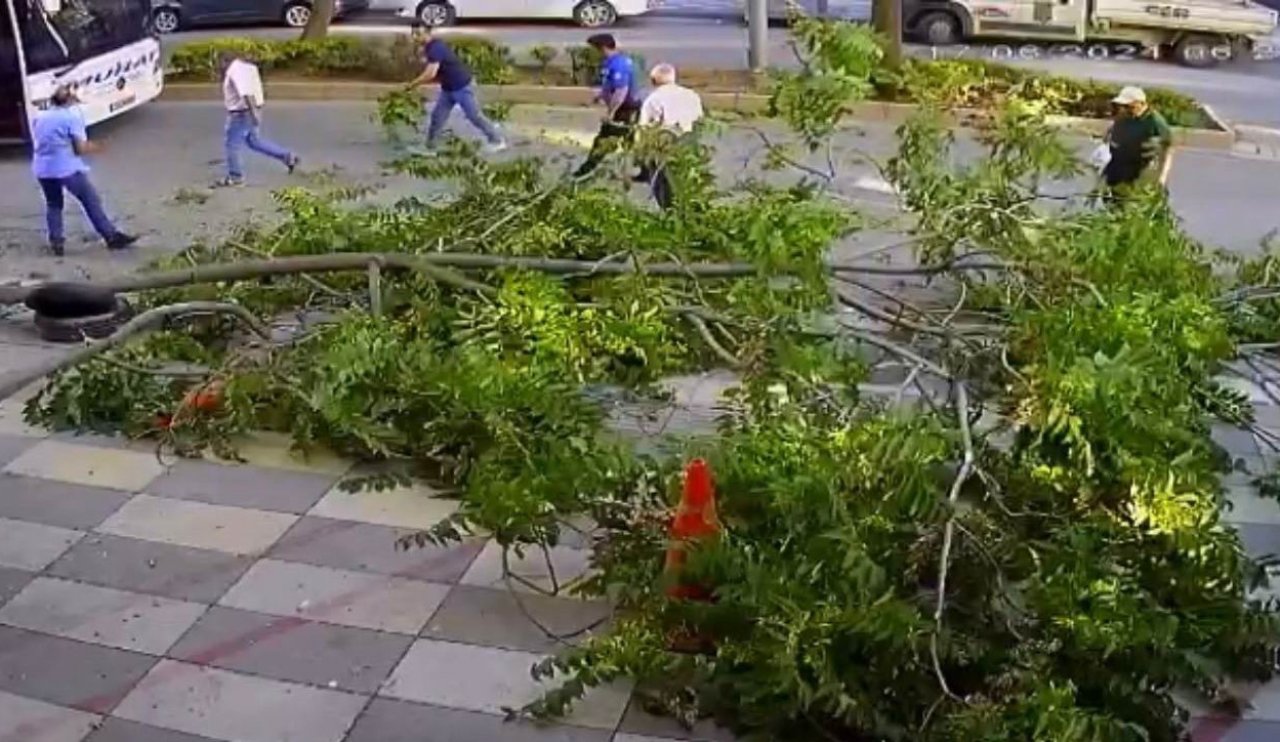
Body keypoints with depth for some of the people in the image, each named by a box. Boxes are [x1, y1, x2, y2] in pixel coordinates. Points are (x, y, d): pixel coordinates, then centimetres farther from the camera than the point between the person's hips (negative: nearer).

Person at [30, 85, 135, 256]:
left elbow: (37, 143, 21)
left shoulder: (39, 117, 13)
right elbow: (80, 149, -11)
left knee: (53, 204, 21)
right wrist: (92, 147, 10)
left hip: (42, 169, 5)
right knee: (91, 201, 5)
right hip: (67, 168, -5)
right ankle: (112, 236, 8)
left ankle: (56, 242, 18)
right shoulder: (73, 117, -5)